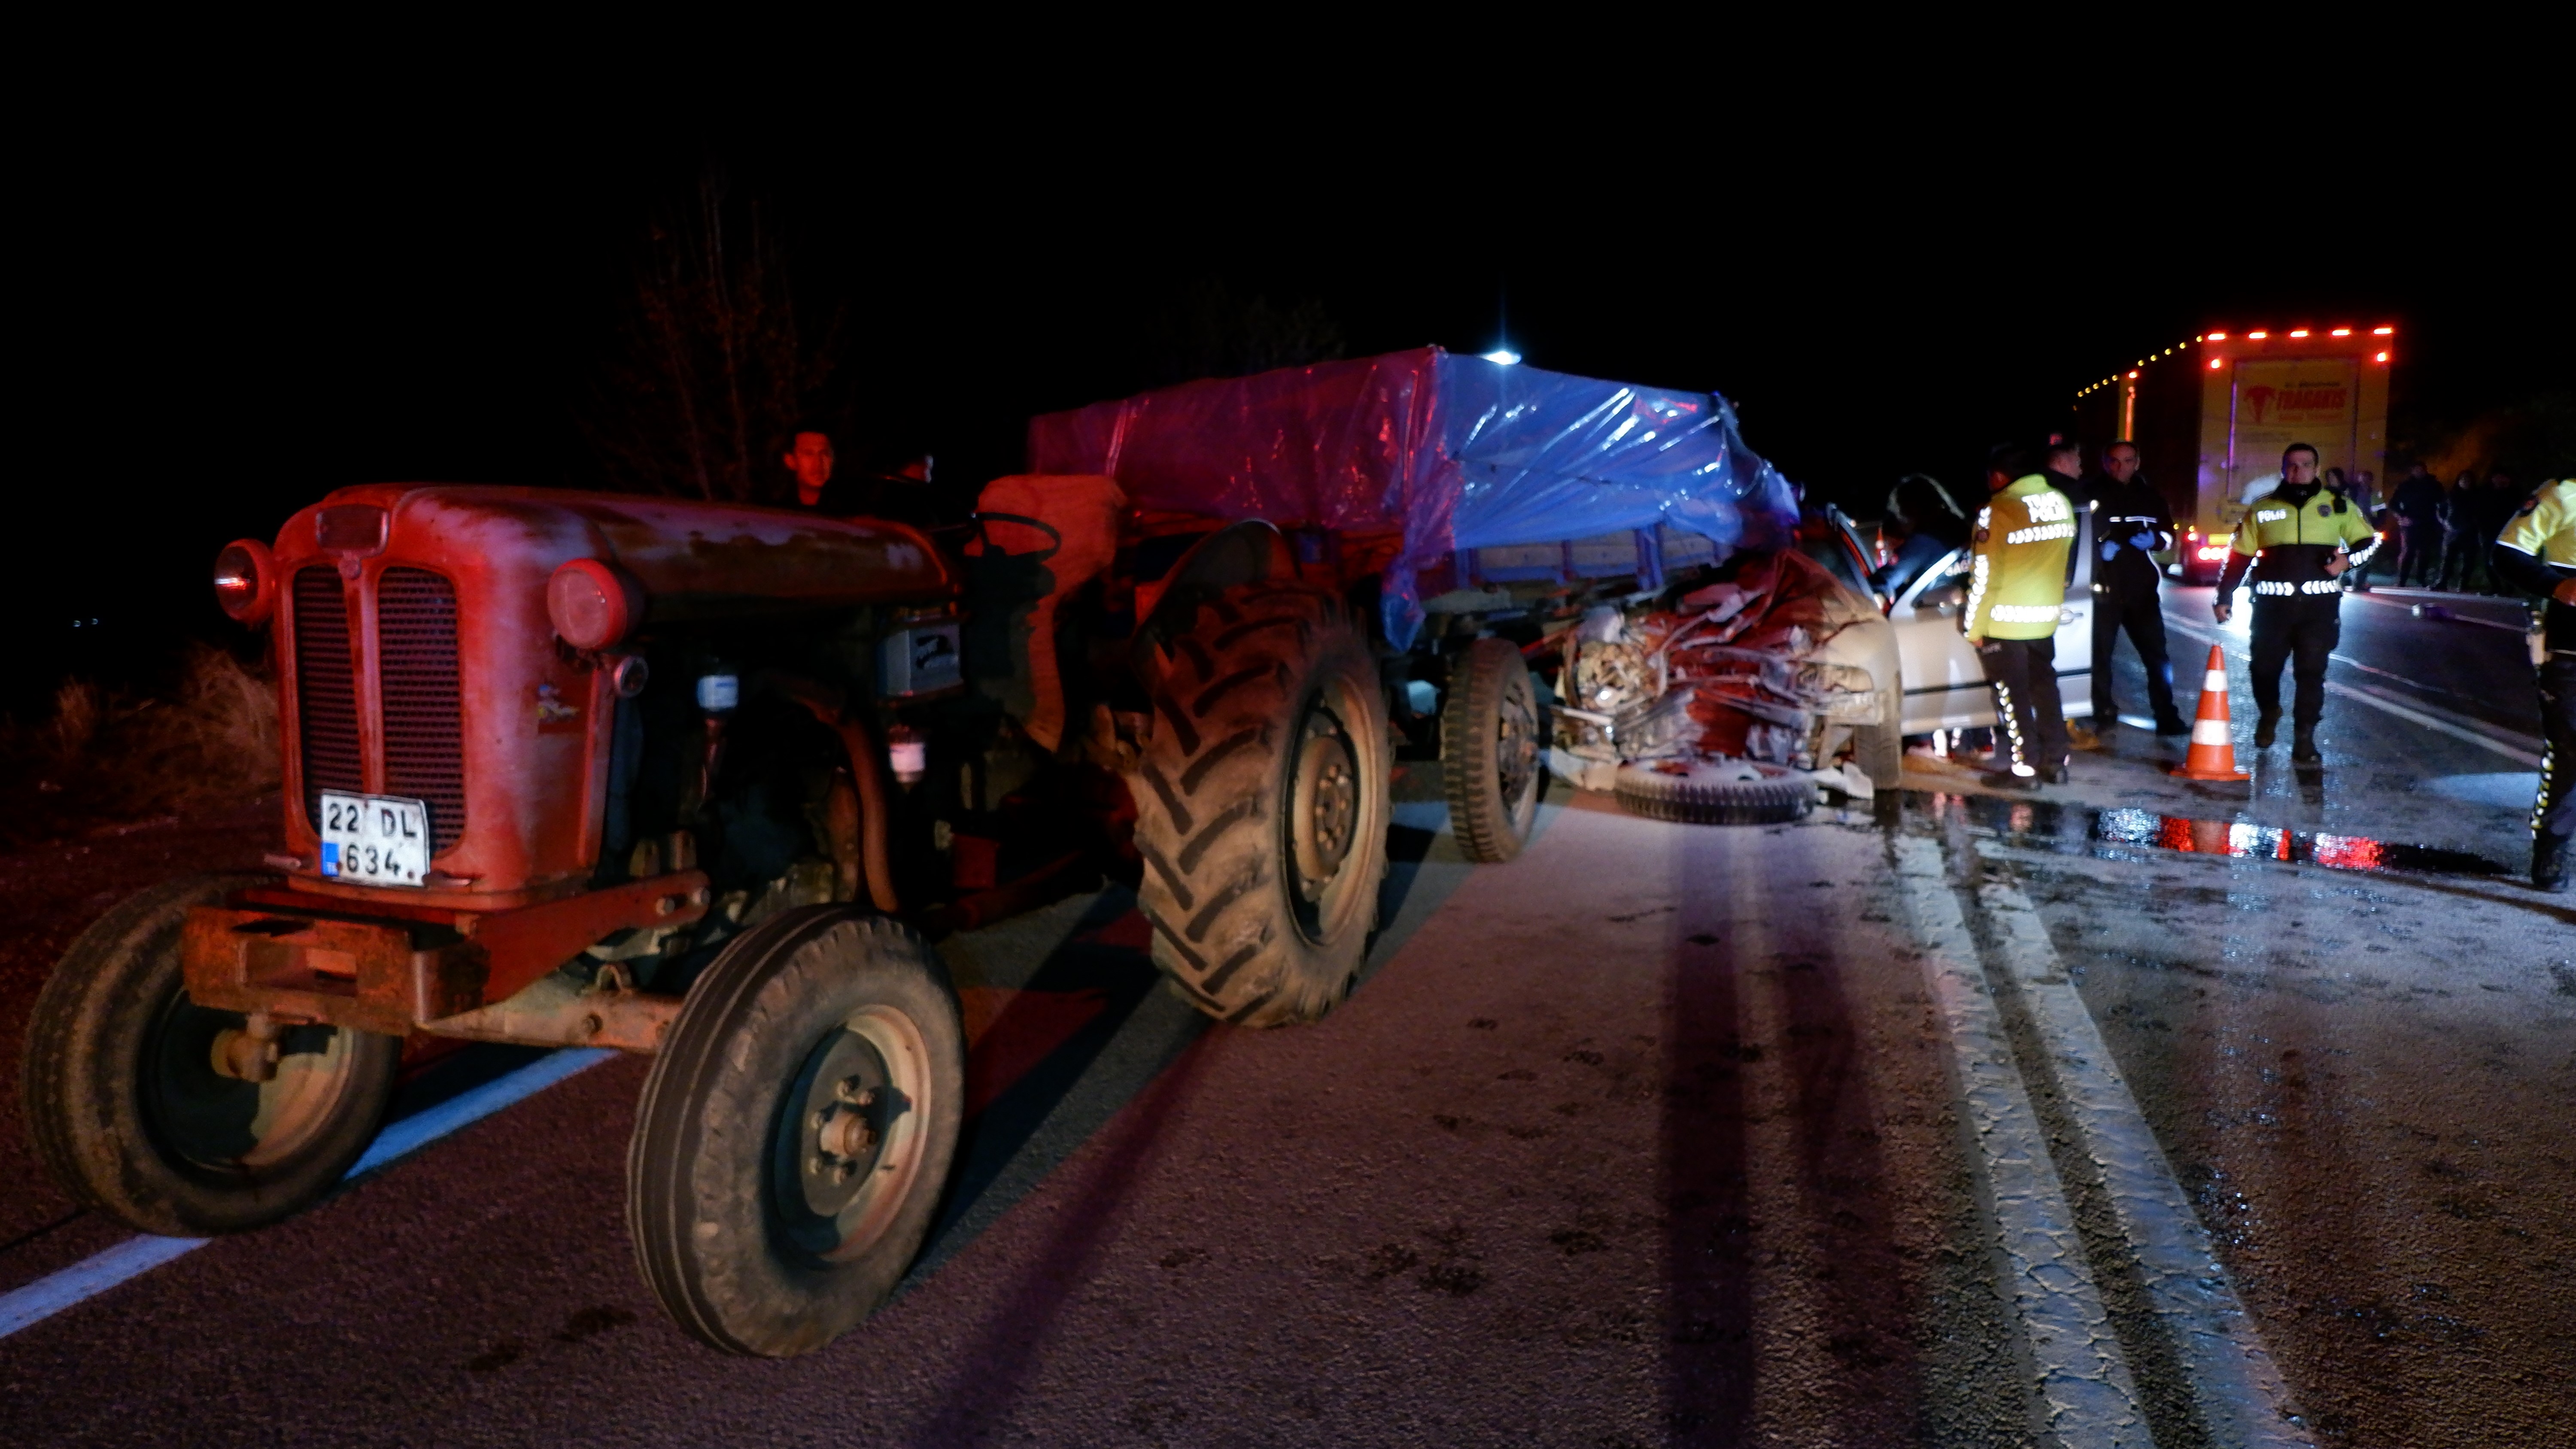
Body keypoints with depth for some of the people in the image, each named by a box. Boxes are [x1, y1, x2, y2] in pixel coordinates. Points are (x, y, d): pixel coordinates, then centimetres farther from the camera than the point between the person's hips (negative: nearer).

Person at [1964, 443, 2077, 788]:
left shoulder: (1999, 511, -17)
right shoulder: (2063, 505, 5)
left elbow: (1984, 576, -17)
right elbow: (2059, 561, 14)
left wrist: (1974, 626, -11)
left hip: (2004, 622, -7)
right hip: (2045, 618, 7)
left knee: (2012, 695, 1)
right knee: (2044, 688, 16)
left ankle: (2023, 768, 3)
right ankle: (2056, 762, 21)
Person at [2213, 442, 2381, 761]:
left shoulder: (2338, 507, 8)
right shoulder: (2262, 510, 7)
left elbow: (2368, 541, 16)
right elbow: (2239, 556, 10)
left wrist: (2347, 558, -6)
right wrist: (2224, 597, 5)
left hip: (2320, 603, 0)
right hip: (2272, 603, 0)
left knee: (2312, 672, -3)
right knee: (2265, 667, 4)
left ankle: (2305, 738, 4)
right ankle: (2268, 714, 34)